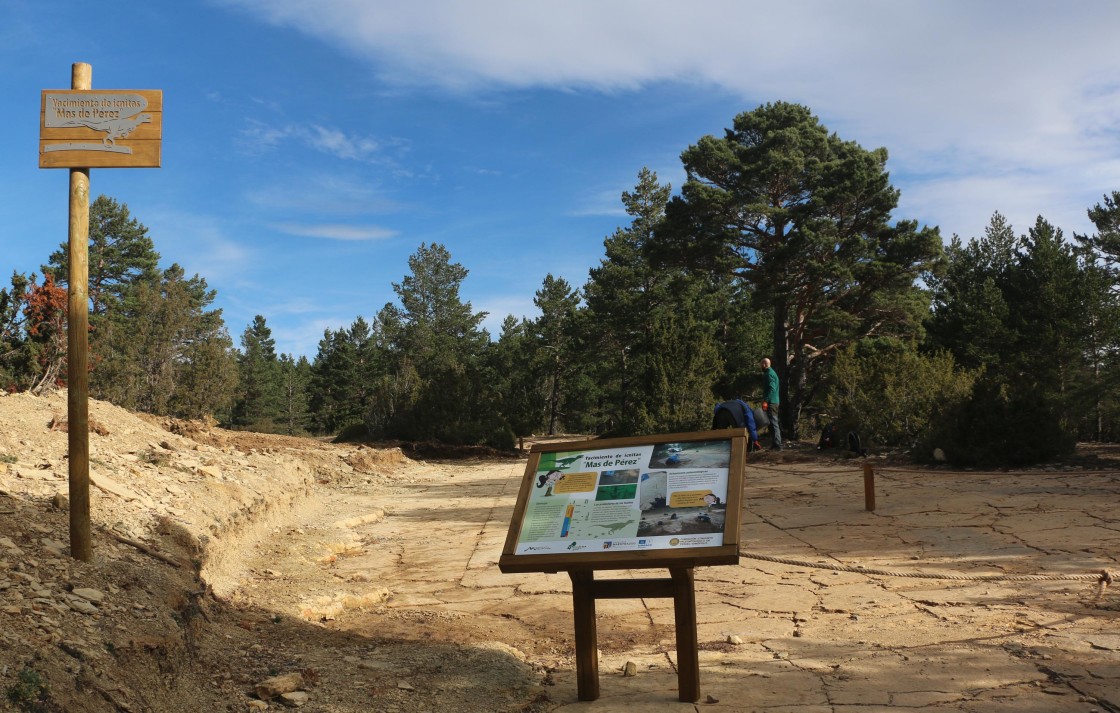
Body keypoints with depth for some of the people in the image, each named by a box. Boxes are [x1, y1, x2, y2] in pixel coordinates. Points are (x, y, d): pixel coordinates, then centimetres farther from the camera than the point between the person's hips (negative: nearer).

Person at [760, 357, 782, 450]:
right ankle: (775, 444, 17)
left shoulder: (769, 374, -12)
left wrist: (765, 401, -26)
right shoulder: (772, 372, 19)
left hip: (771, 402, -11)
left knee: (773, 423, -10)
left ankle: (777, 445, -11)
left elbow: (771, 389, -22)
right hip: (775, 402, 11)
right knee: (773, 423, 13)